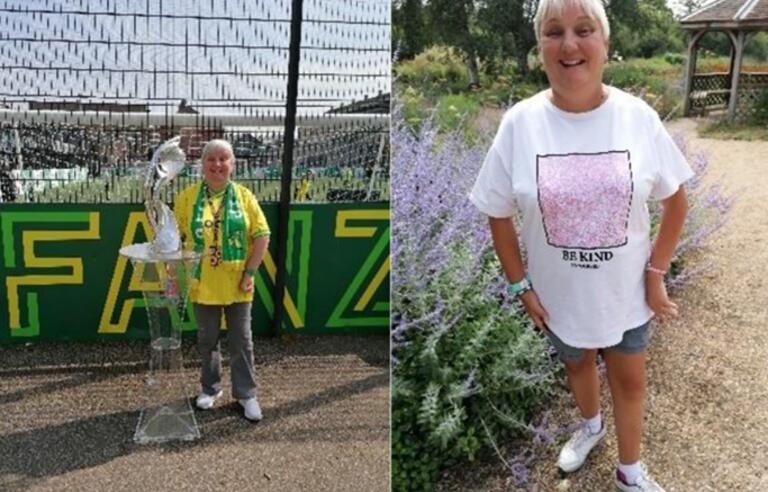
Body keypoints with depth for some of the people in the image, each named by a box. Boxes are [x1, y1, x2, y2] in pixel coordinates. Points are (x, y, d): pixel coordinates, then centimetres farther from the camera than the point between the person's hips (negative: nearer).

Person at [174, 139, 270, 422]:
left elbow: (262, 235, -2)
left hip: (236, 284, 0)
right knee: (207, 340, 14)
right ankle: (211, 388, 32)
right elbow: (175, 238, 0)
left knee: (241, 340, 8)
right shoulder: (188, 197, -1)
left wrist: (250, 272, -8)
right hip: (202, 284, 1)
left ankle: (246, 393, 20)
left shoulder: (244, 196, -1)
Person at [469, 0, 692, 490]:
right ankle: (591, 425, 58)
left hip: (626, 290, 0)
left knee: (630, 380, 17)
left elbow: (677, 199, -3)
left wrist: (657, 273, -5)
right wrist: (520, 285, -4)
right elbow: (499, 214, -6)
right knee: (578, 363, 26)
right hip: (560, 294, 1)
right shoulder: (520, 123, -17)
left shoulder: (638, 117, -16)